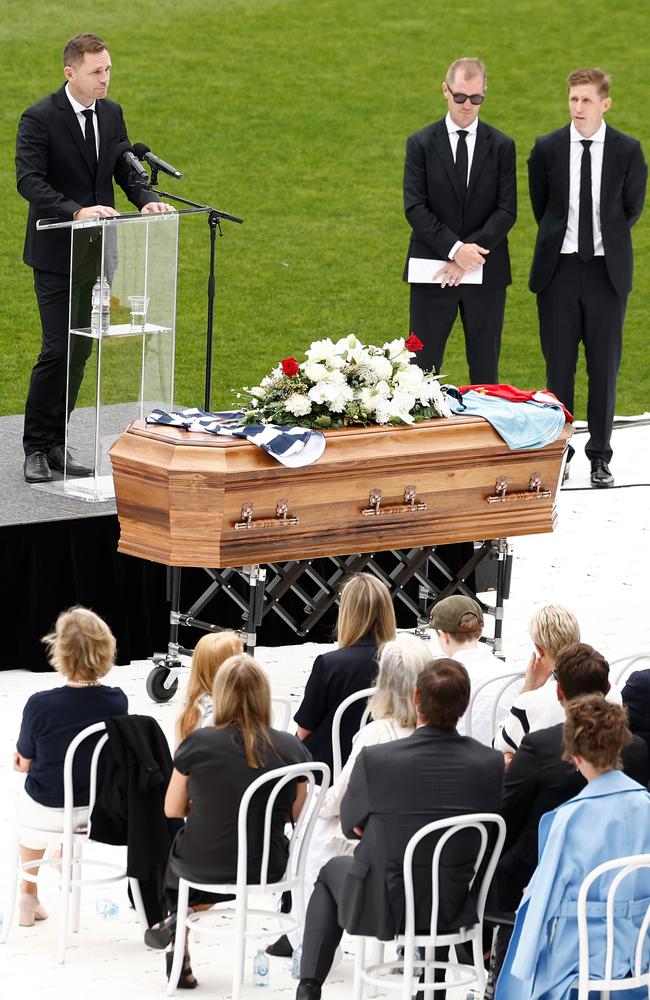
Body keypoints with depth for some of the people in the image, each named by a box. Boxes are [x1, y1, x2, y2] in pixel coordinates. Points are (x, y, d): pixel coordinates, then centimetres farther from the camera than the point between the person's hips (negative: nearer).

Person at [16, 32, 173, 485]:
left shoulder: (112, 114, 8)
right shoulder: (39, 119, -12)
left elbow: (126, 170, 13)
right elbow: (29, 180, -21)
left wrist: (147, 199, -9)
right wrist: (77, 212, -33)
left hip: (96, 251, 6)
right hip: (57, 252, -6)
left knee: (81, 349, 8)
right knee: (58, 349, -9)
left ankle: (56, 443, 17)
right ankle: (36, 448, 2)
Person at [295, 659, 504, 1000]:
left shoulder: (374, 760, -22)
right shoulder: (491, 763, -15)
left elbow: (350, 825, -4)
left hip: (385, 907, -2)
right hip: (457, 908, 2)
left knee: (332, 870, 31)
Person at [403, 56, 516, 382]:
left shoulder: (501, 146, 4)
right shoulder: (421, 144, 2)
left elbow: (507, 211, -2)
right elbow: (415, 207, -6)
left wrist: (470, 253, -14)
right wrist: (454, 249, -18)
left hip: (485, 271, 1)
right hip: (433, 274, -1)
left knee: (485, 368, 5)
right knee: (423, 366, -1)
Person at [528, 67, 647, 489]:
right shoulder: (547, 149, 0)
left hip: (607, 270, 0)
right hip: (559, 269, 0)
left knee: (605, 366, 3)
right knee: (559, 364, 3)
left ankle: (601, 457, 11)